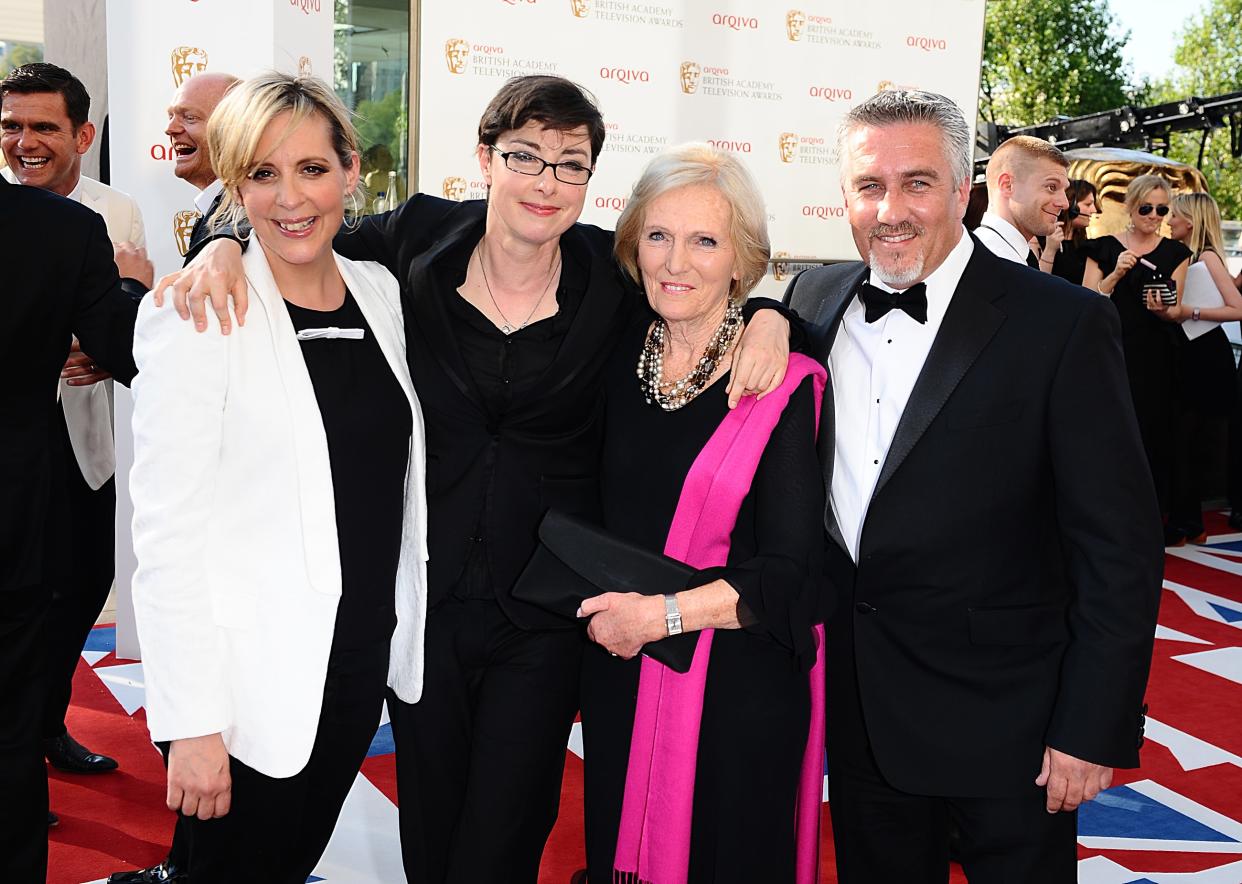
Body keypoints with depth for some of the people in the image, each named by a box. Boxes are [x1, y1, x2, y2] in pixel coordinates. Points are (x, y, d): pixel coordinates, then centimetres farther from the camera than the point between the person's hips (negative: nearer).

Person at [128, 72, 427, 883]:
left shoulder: (380, 292, 3)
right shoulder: (195, 314, -14)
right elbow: (167, 531, -16)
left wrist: (405, 631, 10)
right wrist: (192, 723, -18)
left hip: (365, 658, 6)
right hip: (251, 679, -5)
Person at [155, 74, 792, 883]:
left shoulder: (613, 273, -7)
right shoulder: (419, 239, -5)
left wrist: (766, 311, -14)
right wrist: (227, 245, -11)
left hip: (545, 612, -1)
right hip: (424, 595, 2)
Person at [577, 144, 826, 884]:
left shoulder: (788, 385, -12)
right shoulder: (618, 363, 3)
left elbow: (789, 571, -15)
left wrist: (663, 614, -18)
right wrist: (595, 604, -1)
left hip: (739, 690, -4)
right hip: (618, 681, 5)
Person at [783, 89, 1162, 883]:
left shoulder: (1064, 324, -13)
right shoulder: (816, 299, 2)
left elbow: (1119, 544, -13)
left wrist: (1094, 729, -14)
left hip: (1002, 721, -4)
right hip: (857, 707, 5)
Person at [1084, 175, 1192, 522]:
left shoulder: (1176, 253, 10)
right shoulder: (1105, 248, 7)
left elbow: (1174, 313, 6)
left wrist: (1161, 308, -17)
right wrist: (1116, 274, -13)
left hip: (1156, 359, 1)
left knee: (1154, 434, -2)